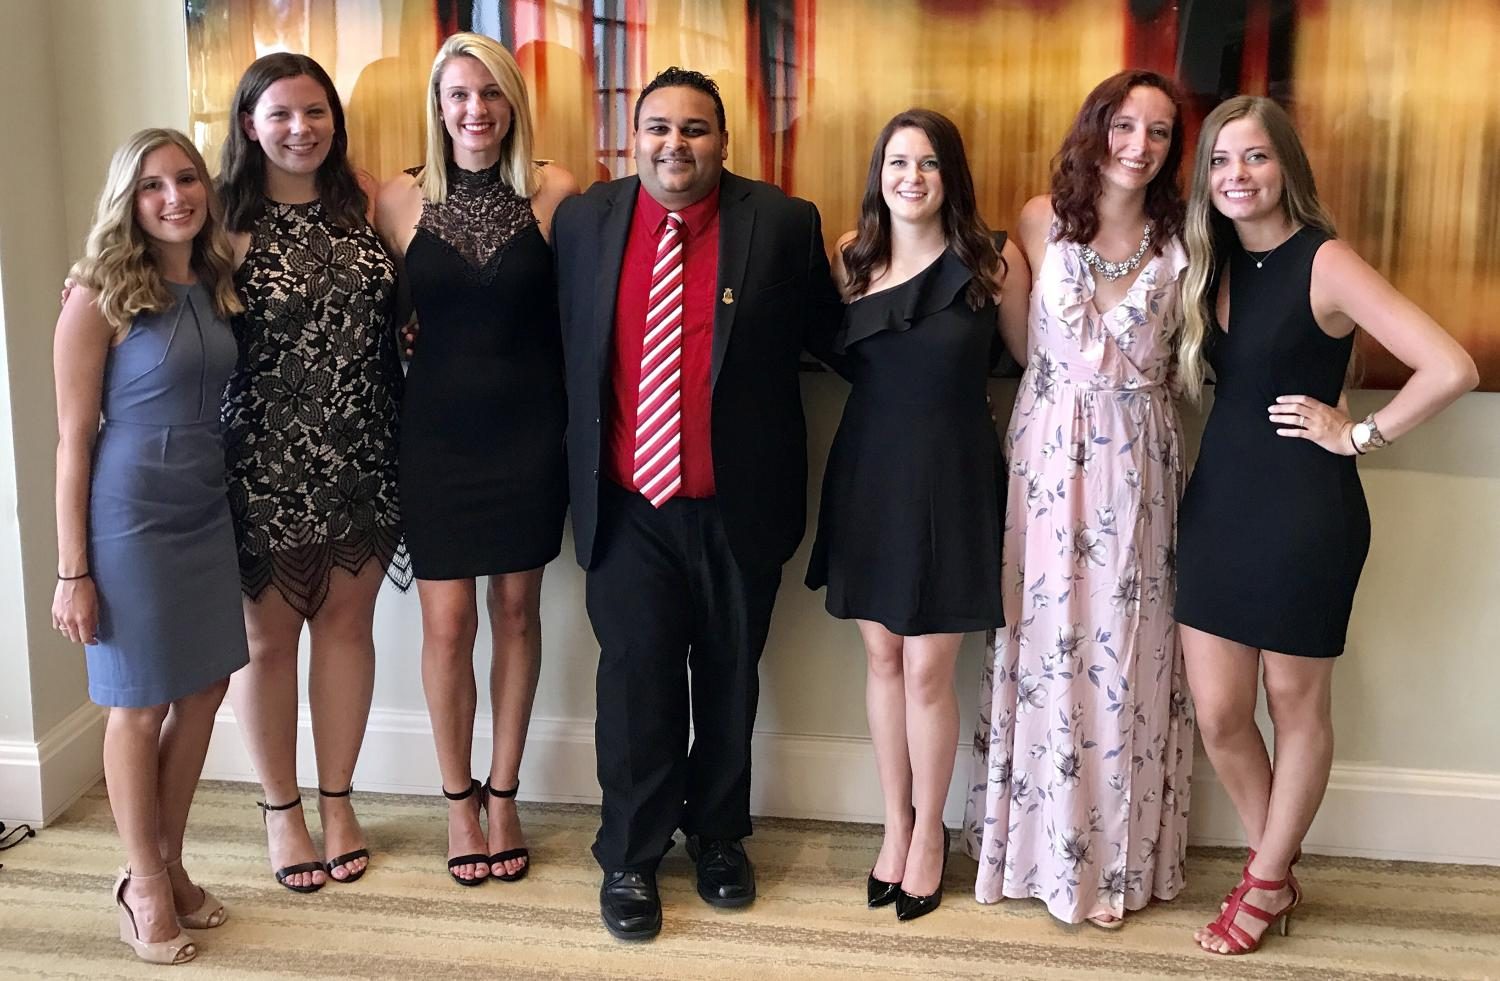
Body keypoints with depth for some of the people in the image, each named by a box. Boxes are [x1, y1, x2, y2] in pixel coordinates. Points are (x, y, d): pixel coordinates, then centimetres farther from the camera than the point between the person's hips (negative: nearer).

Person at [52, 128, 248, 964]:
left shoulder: (217, 288, 5)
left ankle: (170, 865, 31)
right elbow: (73, 441, -11)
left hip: (209, 512, 6)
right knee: (142, 704, 6)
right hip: (131, 517, -6)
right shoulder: (100, 297, -12)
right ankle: (144, 883, 24)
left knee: (204, 691, 12)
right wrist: (73, 571, -12)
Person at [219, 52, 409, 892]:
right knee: (269, 634, 10)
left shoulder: (361, 207, 4)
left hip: (361, 460, 4)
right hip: (265, 464, -3)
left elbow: (398, 314, 8)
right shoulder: (229, 222, -8)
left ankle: (338, 798, 29)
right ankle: (281, 809, 28)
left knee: (347, 623, 13)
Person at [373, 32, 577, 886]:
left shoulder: (555, 193, -3)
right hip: (439, 433, 0)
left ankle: (504, 794, 26)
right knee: (447, 623, 2)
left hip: (529, 431, 0)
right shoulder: (400, 201, -1)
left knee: (518, 611, 10)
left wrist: (579, 428, -6)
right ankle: (459, 799, 22)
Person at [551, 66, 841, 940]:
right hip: (628, 506, 1)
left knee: (729, 679, 15)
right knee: (635, 679, 4)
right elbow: (562, 346, 10)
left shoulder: (783, 224, -5)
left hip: (738, 506, 0)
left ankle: (720, 835, 35)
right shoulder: (584, 221, 2)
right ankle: (631, 857, 21)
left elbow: (829, 335, 5)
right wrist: (577, 460, 8)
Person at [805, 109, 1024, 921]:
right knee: (882, 658, 11)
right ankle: (895, 825, 27)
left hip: (950, 479, -3)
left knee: (927, 671, 0)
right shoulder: (851, 257, 3)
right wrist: (898, 387, 5)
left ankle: (929, 832, 21)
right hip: (866, 473, 3)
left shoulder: (991, 260, -7)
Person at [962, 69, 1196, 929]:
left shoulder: (1180, 240, -1)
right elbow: (1023, 344, 9)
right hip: (1049, 459, 0)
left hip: (1138, 467, 0)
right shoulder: (1042, 220, 0)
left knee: (1126, 651, 5)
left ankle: (1116, 855, 20)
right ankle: (1044, 844, 22)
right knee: (1044, 644, 6)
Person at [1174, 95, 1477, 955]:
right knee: (1217, 713, 8)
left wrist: (1360, 434, -13)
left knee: (1297, 703, 11)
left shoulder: (1325, 263, -14)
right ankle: (1278, 870, 30)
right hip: (1219, 502, 6)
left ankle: (1266, 883, 28)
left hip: (1305, 512, -6)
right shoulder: (1216, 264, 7)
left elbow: (1452, 369, -22)